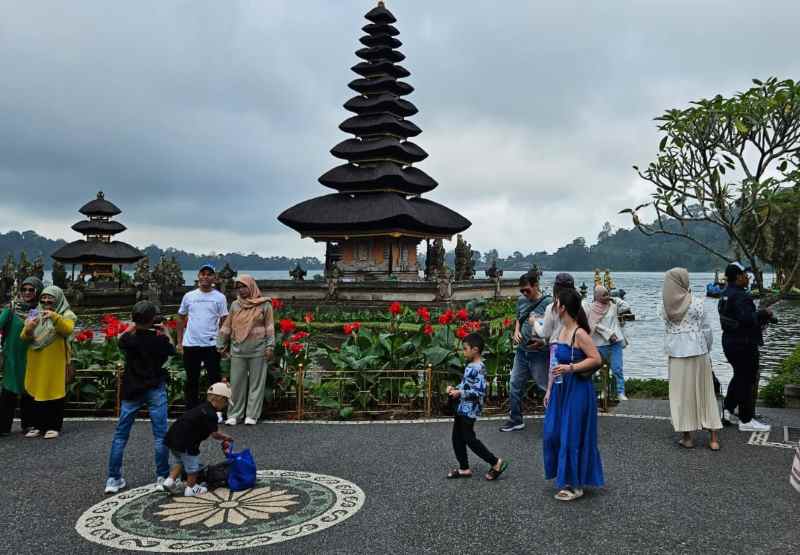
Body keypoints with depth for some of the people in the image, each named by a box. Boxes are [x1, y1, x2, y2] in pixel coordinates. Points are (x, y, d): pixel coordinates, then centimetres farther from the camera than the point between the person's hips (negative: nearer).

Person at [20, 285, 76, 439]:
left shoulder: (66, 314, 2)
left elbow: (68, 330, -19)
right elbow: (24, 337, 5)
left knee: (54, 391, -2)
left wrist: (55, 317, -34)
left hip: (55, 361, -4)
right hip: (37, 362, 4)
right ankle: (37, 425, 13)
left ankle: (53, 426, 4)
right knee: (36, 391, 4)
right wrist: (28, 329, -17)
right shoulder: (35, 314, 14)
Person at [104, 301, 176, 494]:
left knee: (120, 435, 9)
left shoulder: (128, 339, -8)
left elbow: (120, 339, 16)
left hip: (131, 390, 2)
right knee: (160, 435, 4)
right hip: (155, 390, -2)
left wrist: (134, 325, 23)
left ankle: (113, 479, 11)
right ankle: (162, 477, 8)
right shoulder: (160, 339, -13)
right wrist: (165, 333, 16)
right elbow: (172, 351, 8)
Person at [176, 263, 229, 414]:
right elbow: (181, 318, 13)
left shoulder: (220, 297, 0)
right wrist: (179, 342, 9)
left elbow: (224, 322, 0)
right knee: (191, 380, 11)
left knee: (214, 379, 2)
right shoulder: (189, 296, 7)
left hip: (211, 345, -2)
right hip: (190, 344, 3)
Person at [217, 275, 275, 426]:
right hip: (238, 350, 3)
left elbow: (269, 327, -1)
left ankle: (252, 415, 10)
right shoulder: (235, 305, 9)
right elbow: (227, 327, 12)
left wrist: (270, 346, -6)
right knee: (236, 383, 5)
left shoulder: (264, 304, 0)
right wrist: (221, 345, 12)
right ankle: (234, 414, 14)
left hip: (258, 351, -3)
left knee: (256, 383, 2)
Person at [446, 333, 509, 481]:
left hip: (470, 410, -10)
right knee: (457, 438, 13)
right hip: (462, 408, 10)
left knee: (470, 439, -3)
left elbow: (480, 392, -25)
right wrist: (455, 388, 7)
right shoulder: (470, 366, 10)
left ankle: (496, 463, 8)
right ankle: (464, 468, 24)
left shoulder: (478, 368, -20)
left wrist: (460, 393, -23)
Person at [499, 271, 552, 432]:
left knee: (547, 387, 2)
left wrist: (543, 342, -27)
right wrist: (516, 332, 2)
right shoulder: (521, 300, 5)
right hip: (522, 351, 6)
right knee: (515, 386, 11)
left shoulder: (548, 302, -14)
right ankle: (515, 420, 26)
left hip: (539, 354, -6)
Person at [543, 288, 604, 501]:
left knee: (572, 436, 1)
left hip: (578, 390, -8)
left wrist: (571, 368, -24)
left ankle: (576, 485, 15)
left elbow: (596, 359, -18)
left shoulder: (580, 333, -17)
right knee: (553, 433, 11)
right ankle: (565, 477, 27)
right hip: (560, 389, 8)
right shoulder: (562, 330, 8)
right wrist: (549, 389, 15)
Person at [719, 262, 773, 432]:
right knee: (748, 380, 1)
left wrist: (760, 316, 8)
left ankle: (728, 410, 27)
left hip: (729, 342, 10)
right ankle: (746, 420, 10)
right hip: (744, 344, -10)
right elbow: (748, 319, -32)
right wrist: (763, 313, -16)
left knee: (739, 376, 23)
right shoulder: (741, 296, -22)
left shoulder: (725, 295, 9)